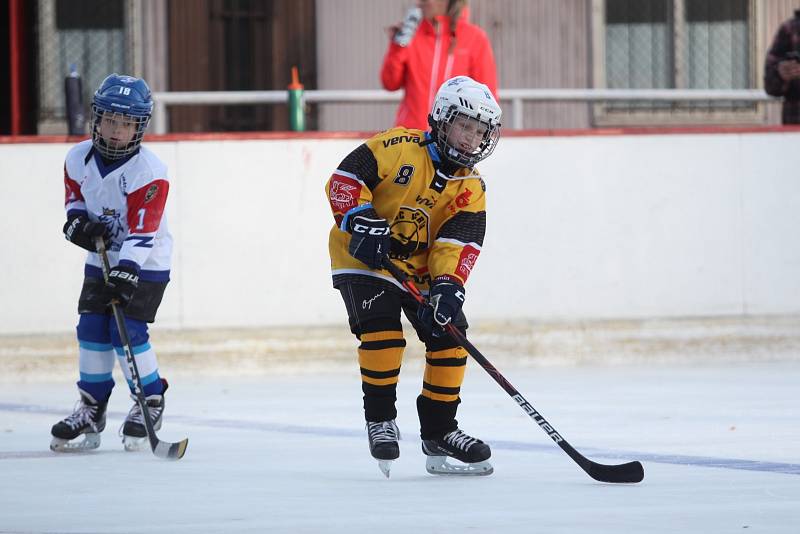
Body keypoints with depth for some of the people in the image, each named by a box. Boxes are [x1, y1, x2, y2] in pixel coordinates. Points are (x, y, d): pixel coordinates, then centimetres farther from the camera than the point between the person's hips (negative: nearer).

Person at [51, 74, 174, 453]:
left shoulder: (149, 171, -23)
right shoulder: (79, 159, -5)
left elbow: (142, 229, -27)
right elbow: (74, 197, 12)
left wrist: (127, 269, -37)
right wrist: (78, 222, -11)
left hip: (144, 264, -6)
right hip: (101, 258, 6)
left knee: (128, 332, -14)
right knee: (92, 329, 0)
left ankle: (151, 401, 5)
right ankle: (92, 408, 13)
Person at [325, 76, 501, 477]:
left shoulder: (471, 189, -2)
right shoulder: (398, 147, -15)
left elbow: (458, 244, -12)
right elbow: (345, 179, -16)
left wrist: (447, 286, -27)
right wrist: (361, 222, -27)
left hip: (422, 270, 5)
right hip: (365, 260, -5)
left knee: (449, 335, -3)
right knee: (381, 331, -23)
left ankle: (439, 432, 9)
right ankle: (380, 420, -6)